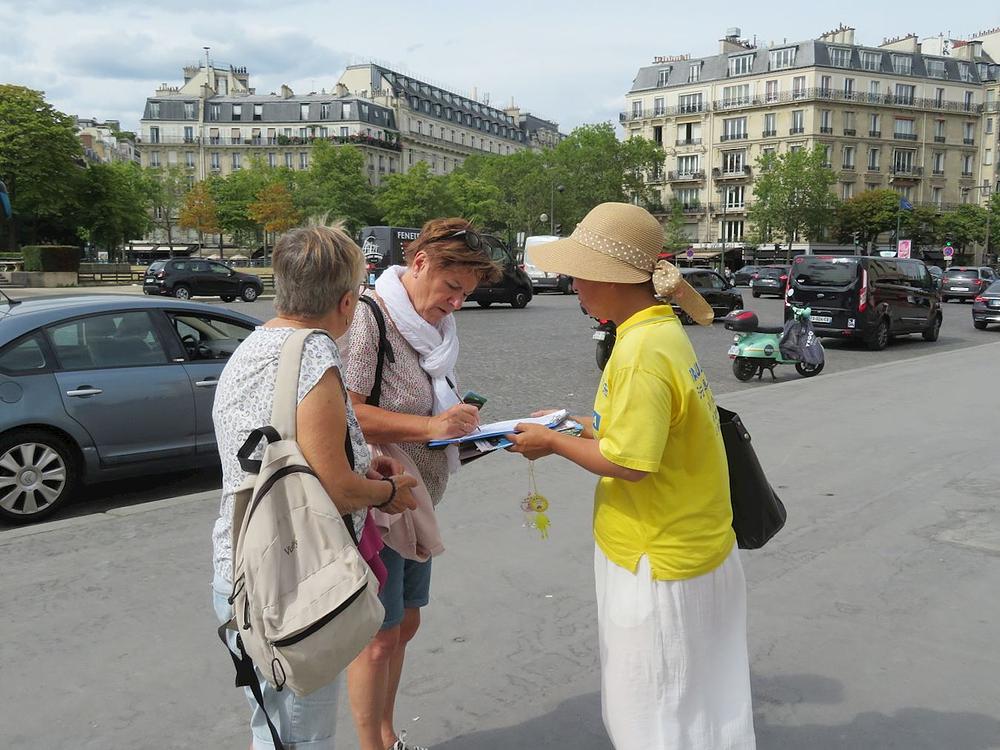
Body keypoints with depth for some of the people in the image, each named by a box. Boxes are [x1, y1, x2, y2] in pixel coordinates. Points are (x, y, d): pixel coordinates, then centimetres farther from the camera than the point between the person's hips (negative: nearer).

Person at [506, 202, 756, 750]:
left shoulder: (642, 351, -25)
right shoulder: (663, 330, 5)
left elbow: (628, 463, -26)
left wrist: (553, 443, -12)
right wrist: (576, 425, 8)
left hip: (659, 561, -9)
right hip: (690, 544, 9)